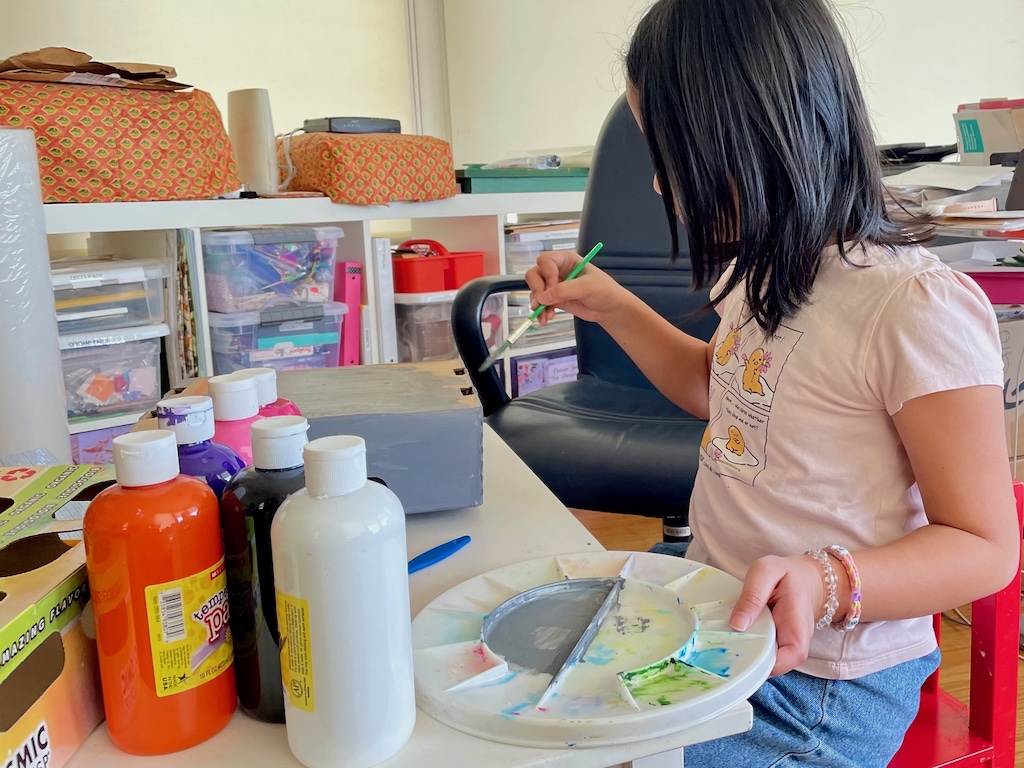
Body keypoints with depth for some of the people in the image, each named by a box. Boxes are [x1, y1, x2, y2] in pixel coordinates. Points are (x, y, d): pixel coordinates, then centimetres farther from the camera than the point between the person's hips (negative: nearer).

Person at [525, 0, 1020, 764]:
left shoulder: (919, 308, -24)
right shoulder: (765, 272, 2)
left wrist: (826, 584, -34)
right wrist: (612, 307, 11)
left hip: (816, 683, -7)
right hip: (718, 620, 7)